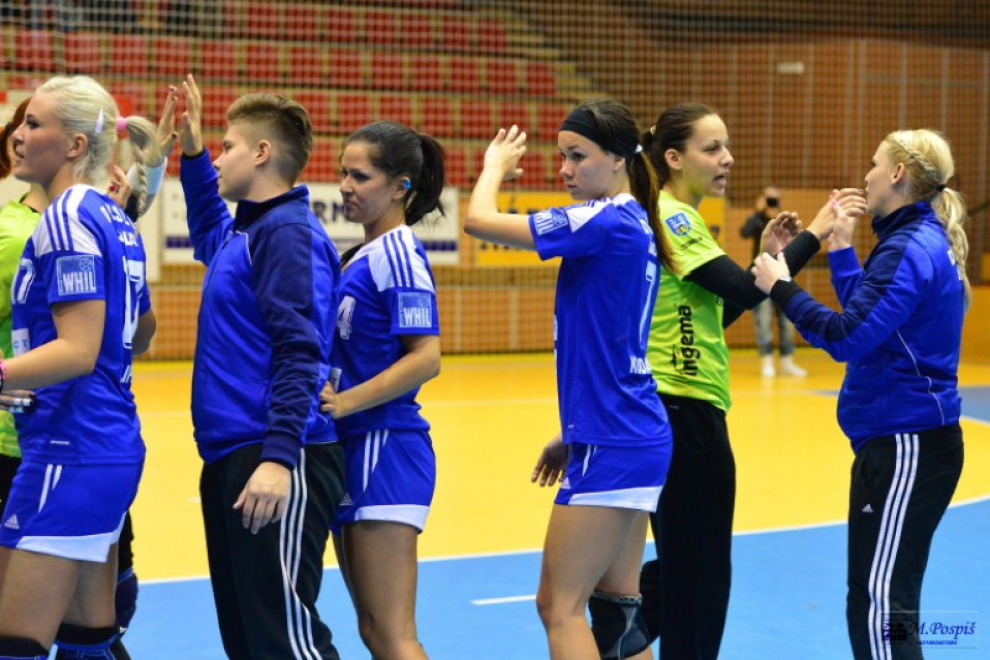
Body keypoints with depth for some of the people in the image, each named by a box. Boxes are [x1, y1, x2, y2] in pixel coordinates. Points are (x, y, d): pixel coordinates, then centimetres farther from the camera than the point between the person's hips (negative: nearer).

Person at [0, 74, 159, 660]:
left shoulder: (67, 217, -13)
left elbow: (77, 351, -21)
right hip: (113, 448, 10)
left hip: (69, 454, -10)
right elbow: (141, 332, 26)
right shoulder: (113, 218, 14)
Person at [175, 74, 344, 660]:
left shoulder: (288, 232, -11)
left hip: (273, 466, -10)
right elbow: (209, 235, 42)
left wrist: (279, 457, -26)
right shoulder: (242, 231, 16)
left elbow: (298, 352, -19)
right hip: (230, 459, 10)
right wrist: (192, 154, 36)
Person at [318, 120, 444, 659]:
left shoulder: (398, 255, -12)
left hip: (384, 451, -10)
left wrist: (344, 402, -22)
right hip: (354, 450, 10)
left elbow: (425, 359, -20)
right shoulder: (360, 256, 15)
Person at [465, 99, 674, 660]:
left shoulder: (606, 222, -15)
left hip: (610, 446, -9)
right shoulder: (635, 226, 13)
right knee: (618, 608, 12)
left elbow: (480, 220, -16)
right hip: (634, 439, 9)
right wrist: (573, 435, 23)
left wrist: (497, 164, 4)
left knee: (560, 607, -4)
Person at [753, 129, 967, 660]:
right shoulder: (920, 241, 15)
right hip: (905, 439, 11)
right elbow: (869, 316, 22)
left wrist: (781, 287, -13)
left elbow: (848, 336, -22)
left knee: (880, 608, -11)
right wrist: (840, 247, 23)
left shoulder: (909, 249, -16)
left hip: (905, 444, -11)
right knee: (884, 601, 16)